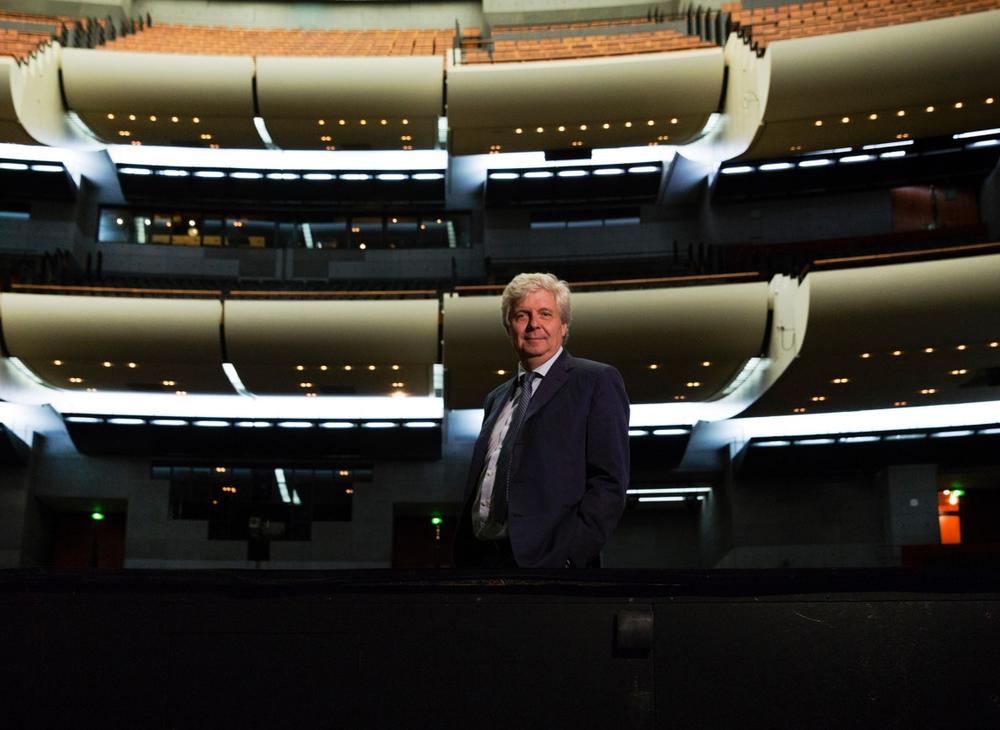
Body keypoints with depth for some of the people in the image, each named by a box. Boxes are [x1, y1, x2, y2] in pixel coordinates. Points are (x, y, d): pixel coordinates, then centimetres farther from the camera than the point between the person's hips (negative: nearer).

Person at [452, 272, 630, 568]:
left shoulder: (597, 381, -1)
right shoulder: (497, 399, 18)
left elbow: (609, 481, -9)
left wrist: (570, 557, -18)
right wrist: (463, 559, 6)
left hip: (547, 559, -5)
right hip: (482, 559, 6)